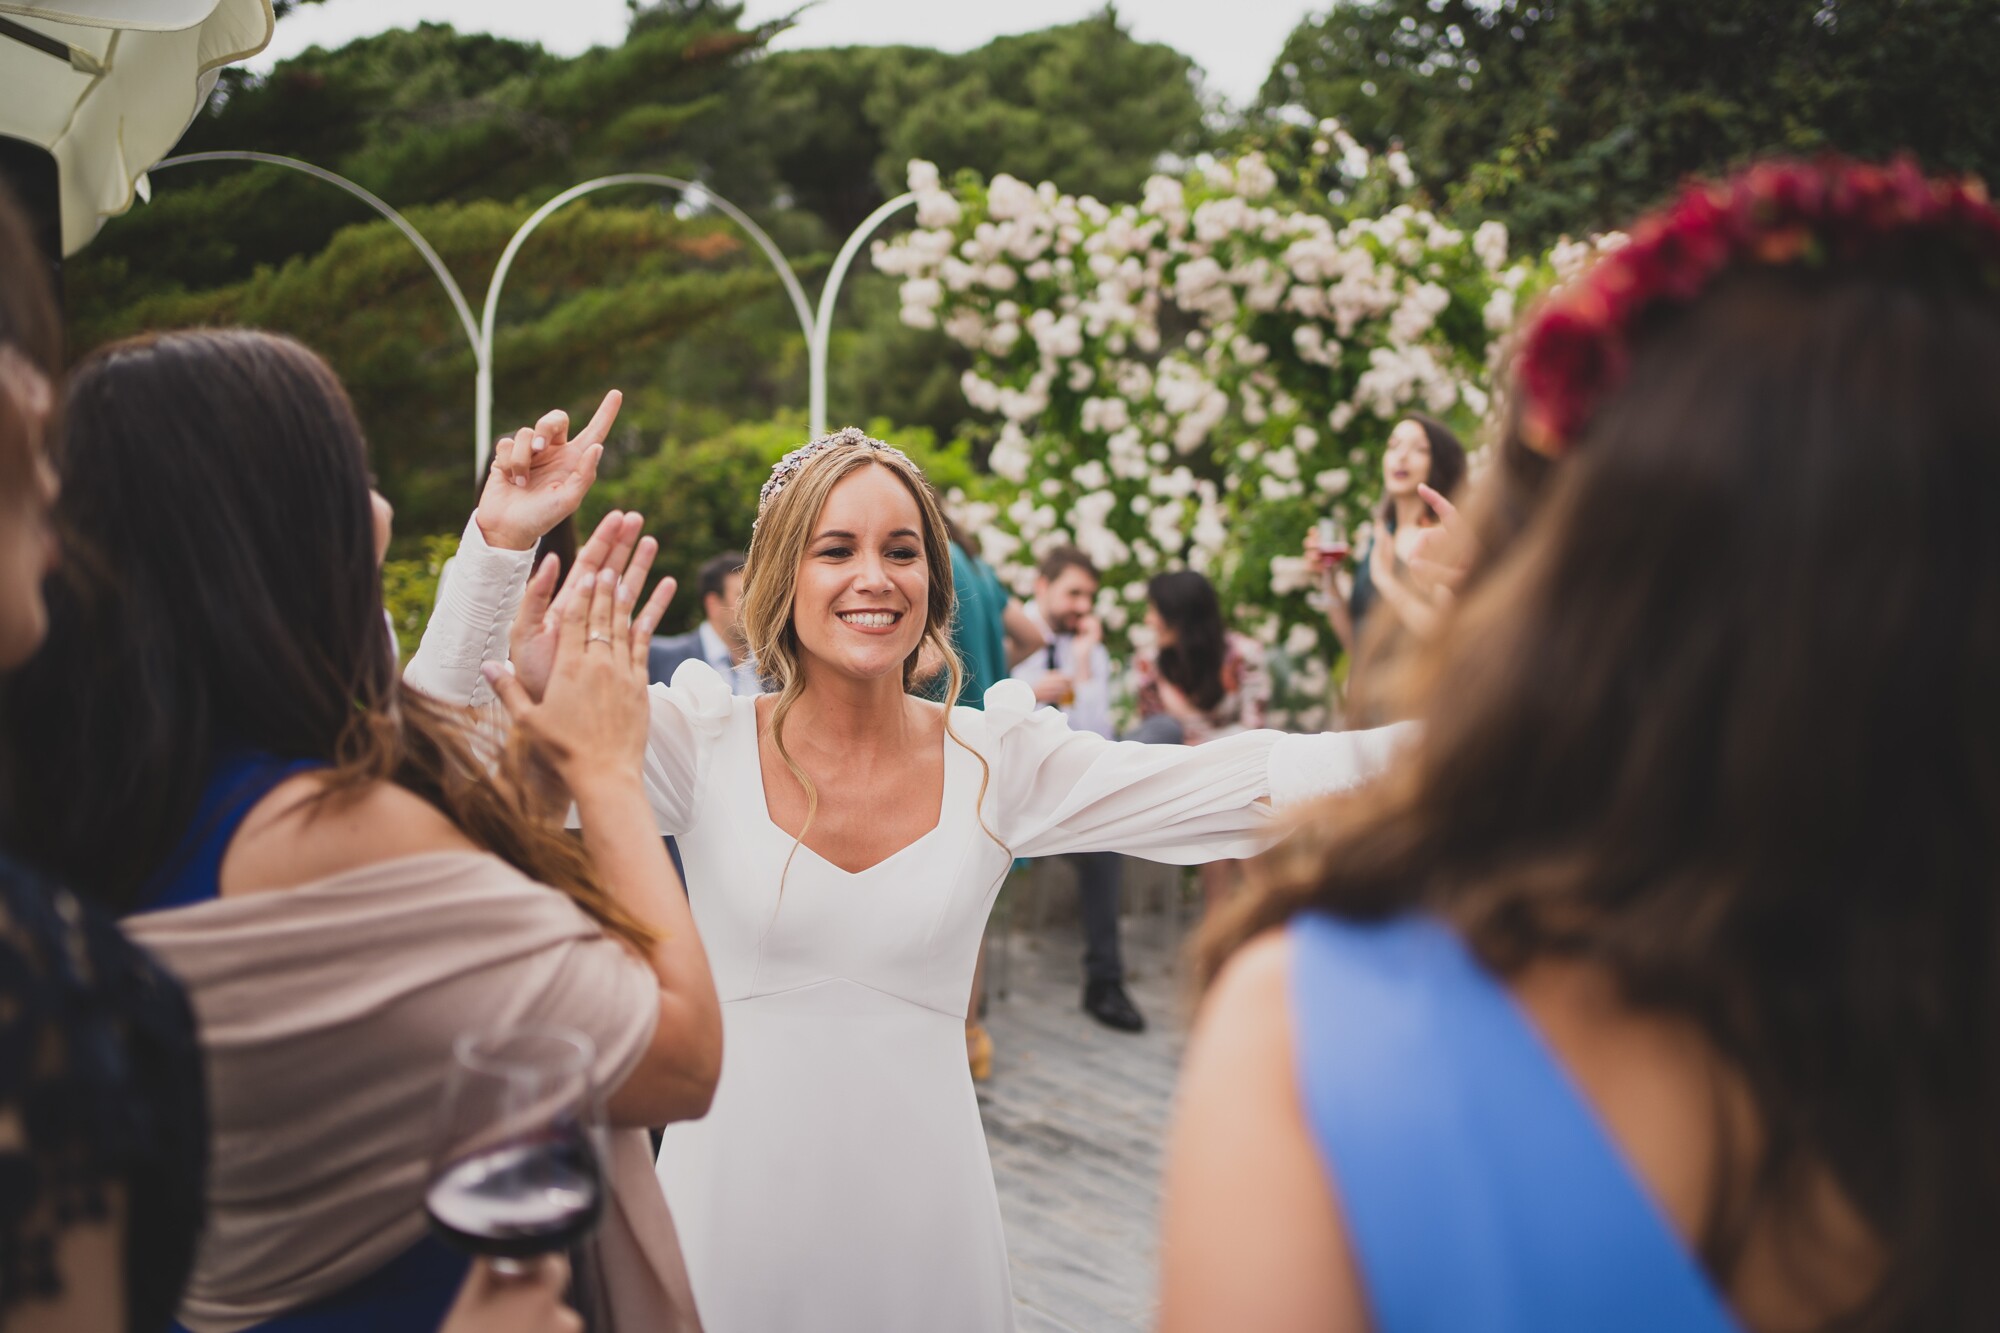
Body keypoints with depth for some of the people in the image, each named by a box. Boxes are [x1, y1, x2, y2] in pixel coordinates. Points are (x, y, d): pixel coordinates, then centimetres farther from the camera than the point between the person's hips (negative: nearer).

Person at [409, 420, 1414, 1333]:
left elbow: (1246, 784, -12)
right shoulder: (701, 742, -6)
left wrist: (1420, 741, -24)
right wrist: (500, 541, -21)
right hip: (736, 1189, -1)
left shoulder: (997, 761, -4)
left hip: (918, 1187, 1)